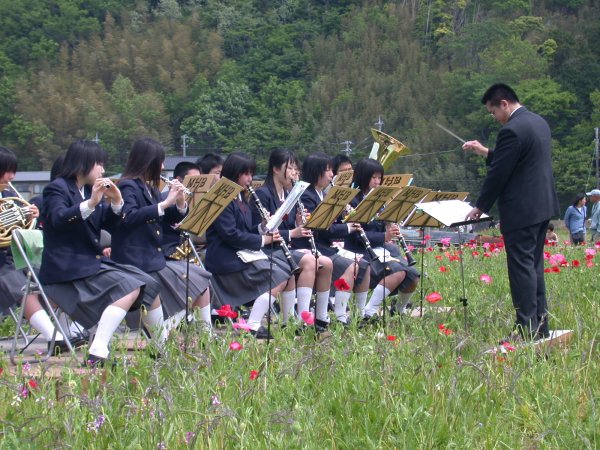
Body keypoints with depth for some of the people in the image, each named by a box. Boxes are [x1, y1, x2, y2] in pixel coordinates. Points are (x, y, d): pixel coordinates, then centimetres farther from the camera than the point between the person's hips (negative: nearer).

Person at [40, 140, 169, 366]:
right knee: (128, 287, -24)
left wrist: (116, 203, -6)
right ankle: (97, 354, -32)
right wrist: (90, 203, -40)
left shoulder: (90, 190, 15)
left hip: (93, 262, 9)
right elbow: (57, 219, -28)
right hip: (67, 270, -9)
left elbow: (109, 224, 13)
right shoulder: (57, 189, -9)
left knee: (148, 285, 3)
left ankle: (164, 347, 18)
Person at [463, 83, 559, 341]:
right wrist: (485, 152, 17)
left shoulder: (512, 130, -18)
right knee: (534, 266, 15)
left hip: (521, 211, -10)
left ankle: (527, 329, -5)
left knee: (521, 267, -6)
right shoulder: (539, 122, 13)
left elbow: (498, 173, -16)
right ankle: (540, 326, 18)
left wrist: (481, 207, -5)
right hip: (543, 205, 10)